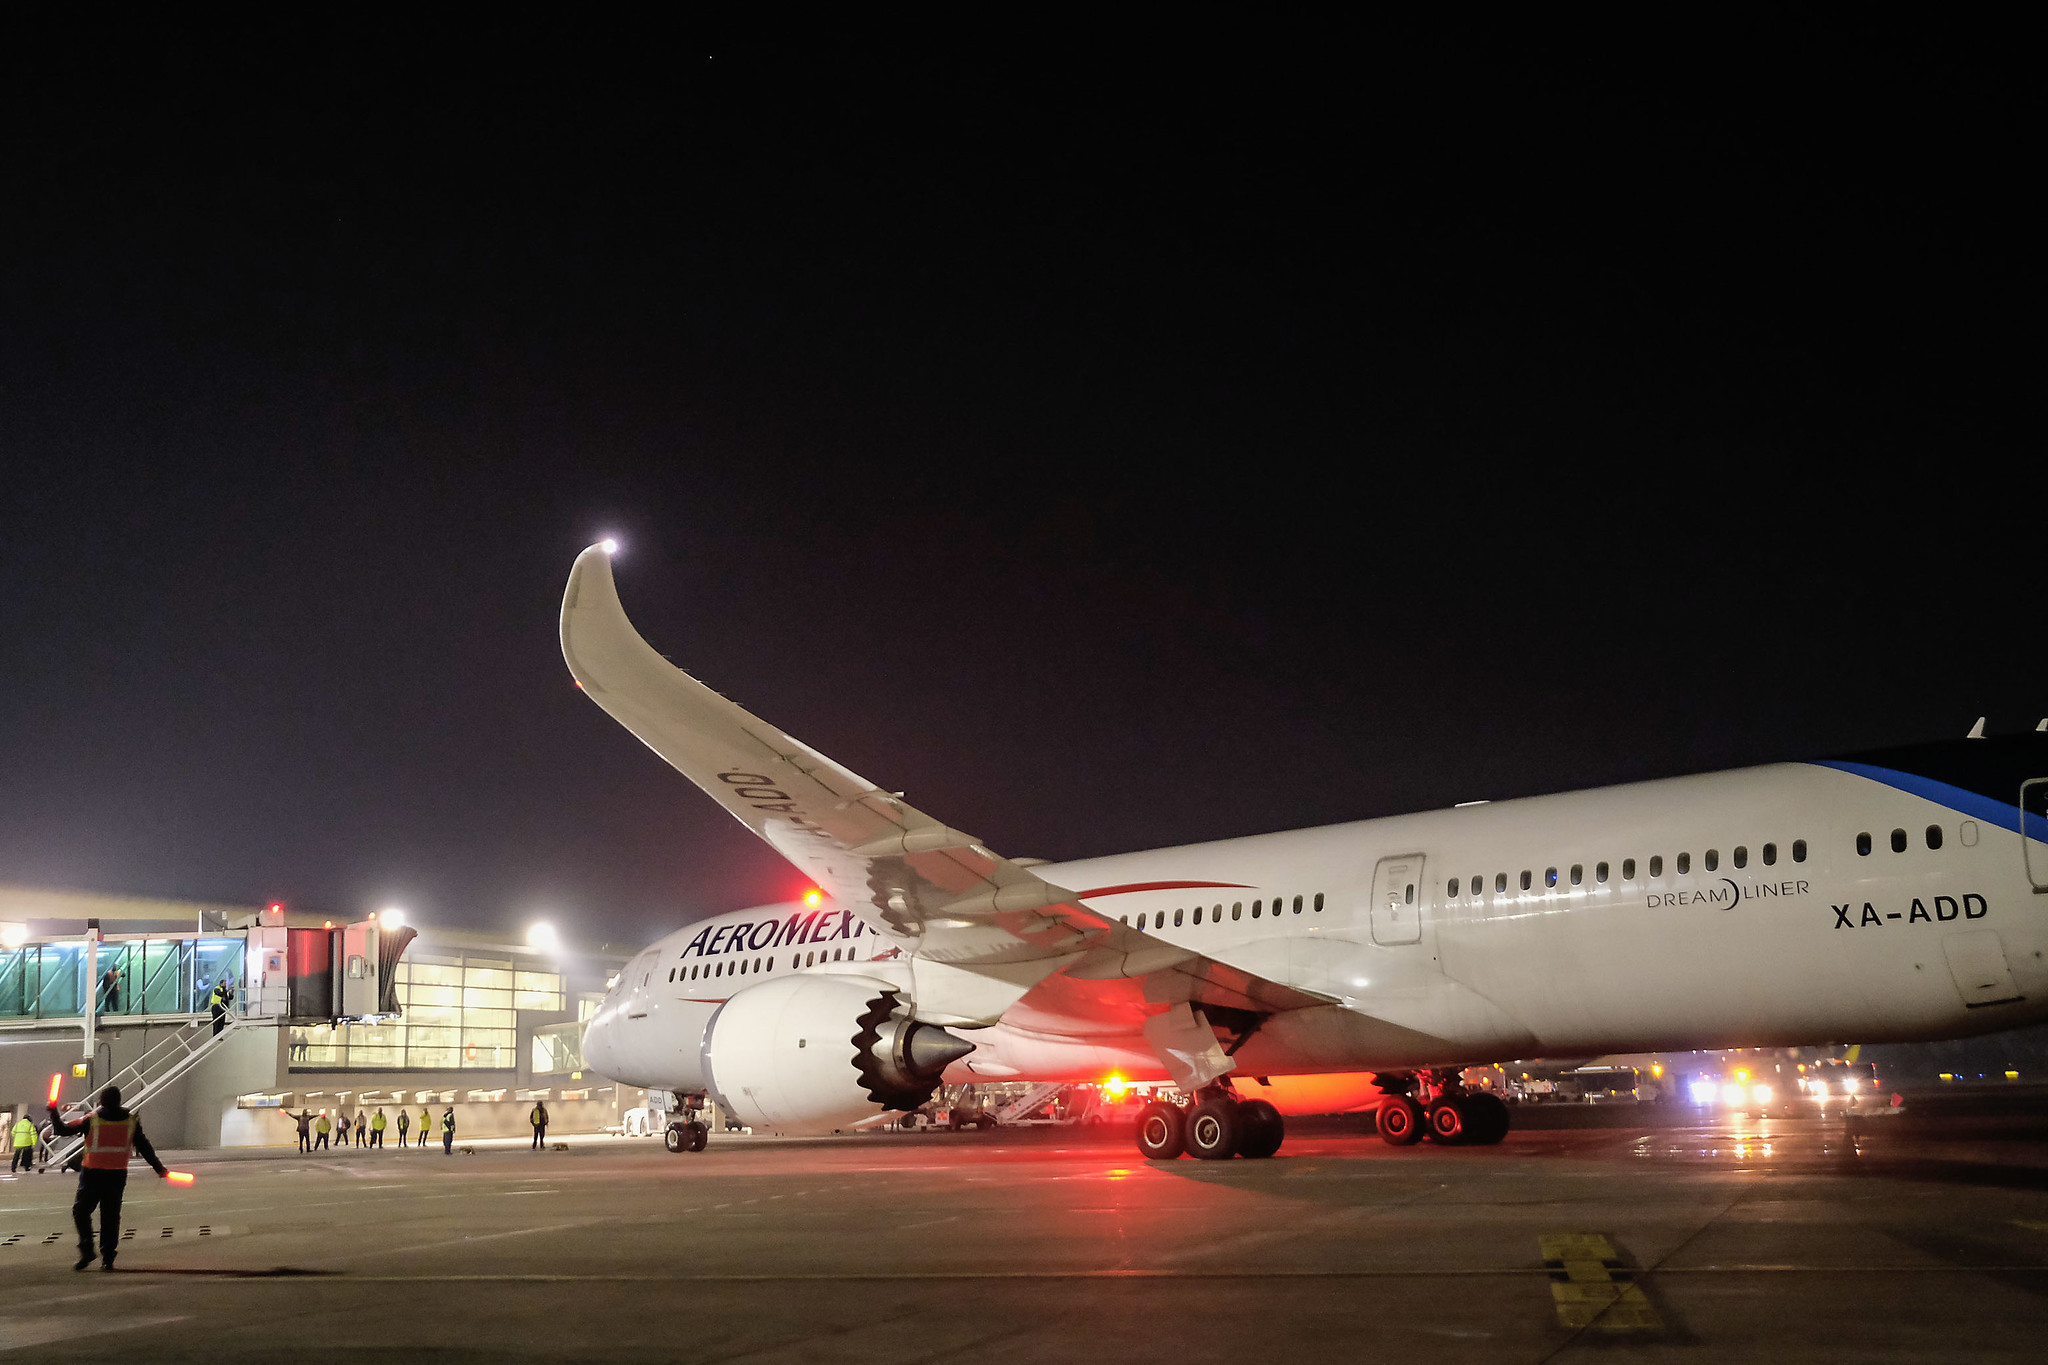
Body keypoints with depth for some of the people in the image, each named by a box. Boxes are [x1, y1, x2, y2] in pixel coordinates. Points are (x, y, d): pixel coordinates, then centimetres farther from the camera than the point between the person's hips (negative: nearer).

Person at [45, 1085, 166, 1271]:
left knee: (81, 1211, 12)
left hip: (92, 1174, -2)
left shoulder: (91, 1120, -7)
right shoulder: (131, 1121, 1)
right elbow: (144, 1147, 3)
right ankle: (107, 1259, 5)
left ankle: (86, 1250, -2)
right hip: (118, 1175, 2)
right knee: (111, 1216, 9)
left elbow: (62, 1130, -1)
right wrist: (159, 1168, 11)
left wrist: (54, 1111, 14)